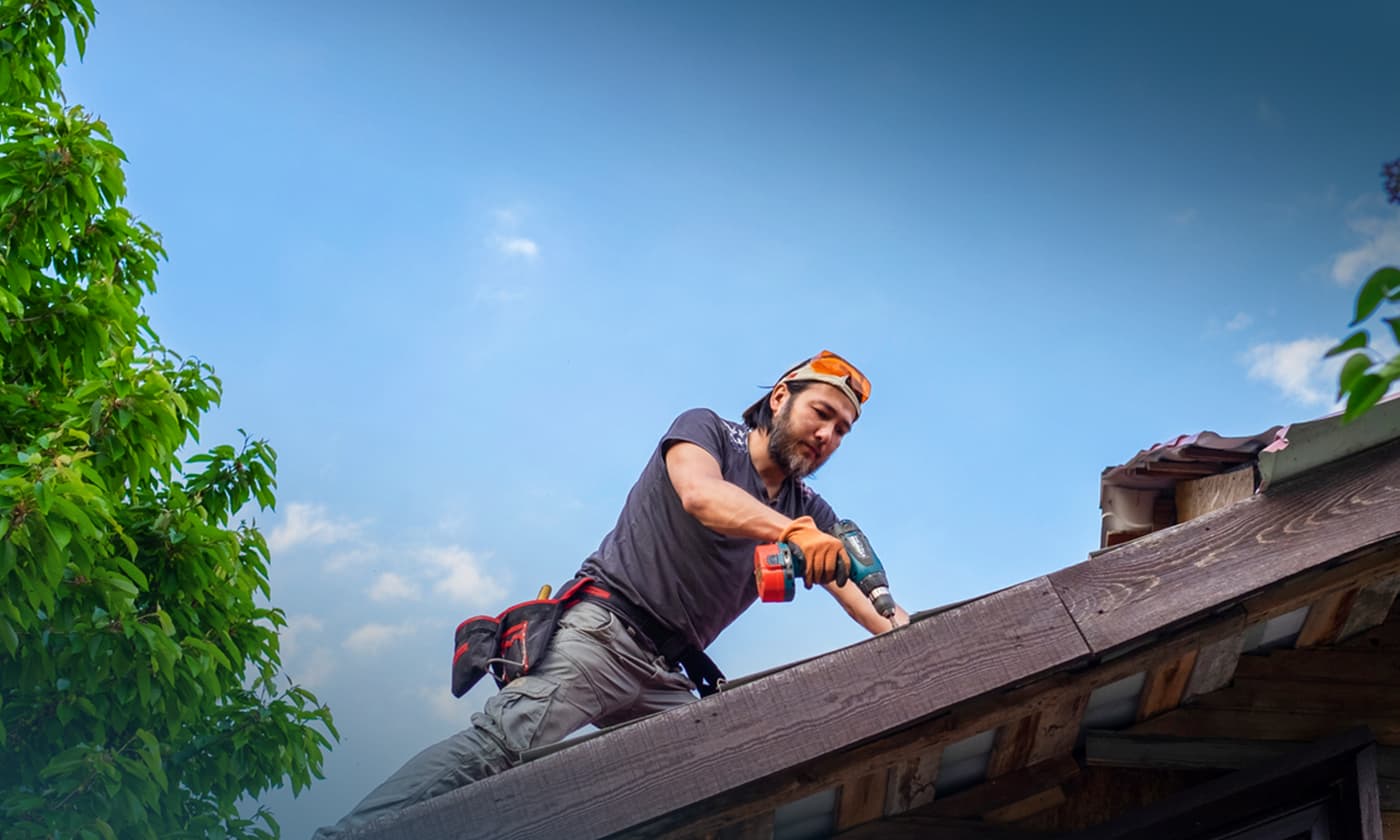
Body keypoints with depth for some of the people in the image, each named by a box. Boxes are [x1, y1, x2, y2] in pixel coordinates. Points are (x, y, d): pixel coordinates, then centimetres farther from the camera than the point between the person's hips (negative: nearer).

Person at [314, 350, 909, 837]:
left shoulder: (811, 516, 19)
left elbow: (867, 599, 9)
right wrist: (792, 531, -34)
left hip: (668, 678, 7)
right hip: (602, 631, -7)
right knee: (504, 742, -27)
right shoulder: (705, 430, 4)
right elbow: (699, 493, -19)